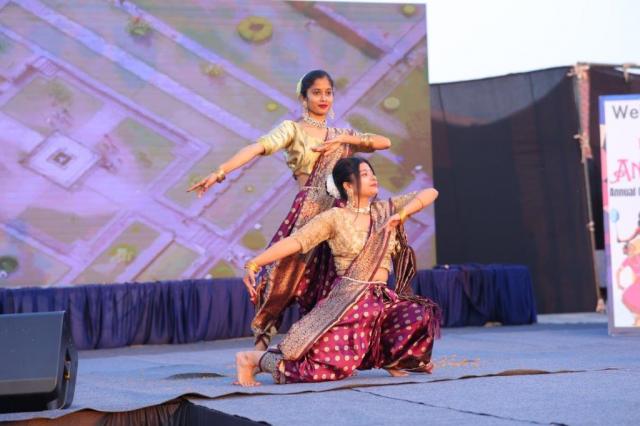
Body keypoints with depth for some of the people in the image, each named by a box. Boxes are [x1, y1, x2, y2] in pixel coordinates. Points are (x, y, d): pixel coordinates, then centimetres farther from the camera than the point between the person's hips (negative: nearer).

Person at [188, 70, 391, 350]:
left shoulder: (341, 135, 20)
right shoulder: (293, 129, 4)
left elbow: (384, 142, 10)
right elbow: (257, 148, -13)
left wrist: (344, 139, -6)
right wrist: (219, 173, -27)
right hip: (307, 214, -5)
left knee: (326, 288, 3)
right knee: (286, 277, -10)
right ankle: (260, 348, -6)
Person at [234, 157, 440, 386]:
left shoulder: (385, 210, 11)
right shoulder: (335, 217, -3)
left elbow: (430, 193, 8)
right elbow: (294, 242, -12)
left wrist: (400, 215, -9)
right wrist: (253, 264, -23)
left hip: (382, 299, 5)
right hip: (348, 299, -5)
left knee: (423, 316, -23)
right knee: (334, 365, -22)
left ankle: (383, 356, 6)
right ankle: (252, 359, -5)